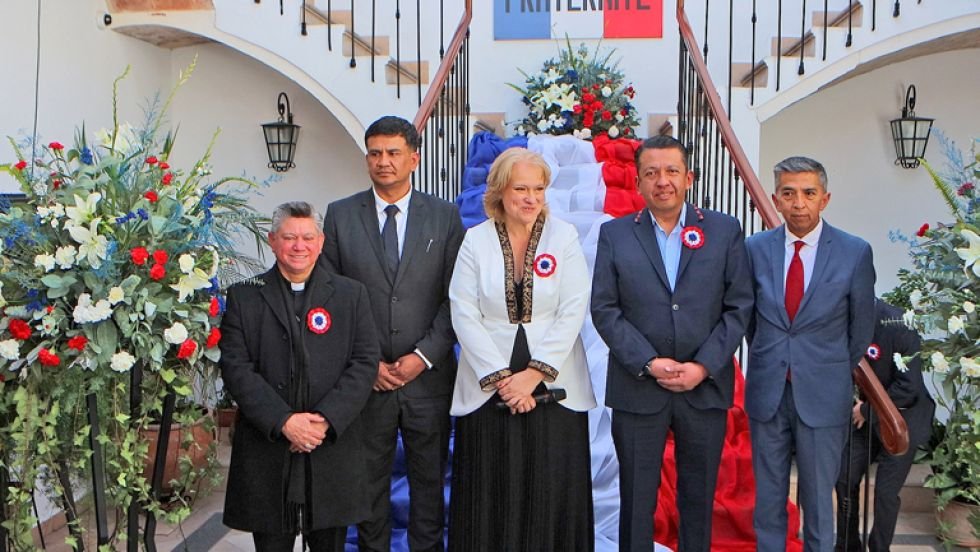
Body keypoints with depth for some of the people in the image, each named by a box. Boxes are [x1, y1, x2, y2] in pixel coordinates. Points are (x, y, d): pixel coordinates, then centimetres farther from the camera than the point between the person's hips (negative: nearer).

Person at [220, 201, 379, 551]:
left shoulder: (351, 295, 7)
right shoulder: (244, 297, 5)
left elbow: (365, 363, -1)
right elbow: (236, 368, -4)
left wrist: (326, 419, -13)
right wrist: (283, 421, -14)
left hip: (333, 450, 1)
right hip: (266, 453, 0)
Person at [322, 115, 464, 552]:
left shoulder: (445, 216, 3)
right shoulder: (340, 215, 3)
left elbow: (455, 298, 1)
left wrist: (424, 356, -10)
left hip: (428, 374, 0)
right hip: (364, 379, 0)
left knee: (430, 479, 11)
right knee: (369, 481, 10)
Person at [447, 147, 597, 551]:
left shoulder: (565, 237, 2)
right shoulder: (475, 241, 3)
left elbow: (572, 313, -4)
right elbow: (464, 316, -3)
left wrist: (535, 373, -12)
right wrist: (501, 378, -10)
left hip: (553, 389, 0)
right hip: (488, 390, 0)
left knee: (553, 495, 3)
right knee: (490, 497, 3)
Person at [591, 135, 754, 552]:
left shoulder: (725, 231, 4)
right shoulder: (614, 234, 3)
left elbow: (739, 306, 1)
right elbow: (604, 309, -2)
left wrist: (703, 366, -10)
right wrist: (648, 363, -12)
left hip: (705, 388, 1)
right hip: (637, 389, 0)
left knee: (699, 499, 12)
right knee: (637, 500, 8)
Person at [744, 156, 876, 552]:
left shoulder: (855, 252, -5)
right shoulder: (755, 248, 0)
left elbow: (861, 326, 6)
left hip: (822, 396, -2)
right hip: (767, 391, 2)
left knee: (818, 497, 8)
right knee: (768, 496, 11)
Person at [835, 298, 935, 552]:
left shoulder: (897, 324, -24)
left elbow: (908, 388, -21)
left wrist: (866, 410, -14)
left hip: (902, 420, -5)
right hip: (863, 418, 5)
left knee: (886, 492, -4)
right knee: (845, 479, 5)